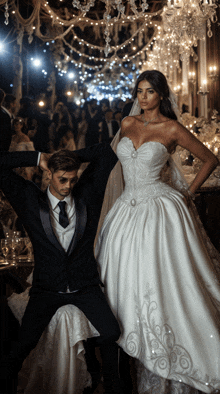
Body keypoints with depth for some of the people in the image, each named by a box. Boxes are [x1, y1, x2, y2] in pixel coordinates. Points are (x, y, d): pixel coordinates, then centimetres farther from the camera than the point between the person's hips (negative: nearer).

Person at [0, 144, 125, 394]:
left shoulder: (86, 194, 4)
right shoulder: (30, 200, 0)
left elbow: (106, 153, 8)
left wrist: (71, 158, 6)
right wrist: (40, 158, -1)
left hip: (85, 287, 1)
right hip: (46, 289, -1)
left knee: (111, 333, -18)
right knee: (25, 342, -20)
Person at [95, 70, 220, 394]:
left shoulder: (172, 129, -5)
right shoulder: (128, 124, 9)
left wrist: (189, 193, 0)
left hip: (160, 210, -5)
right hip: (128, 209, 5)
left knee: (161, 285, -4)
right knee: (129, 280, 6)